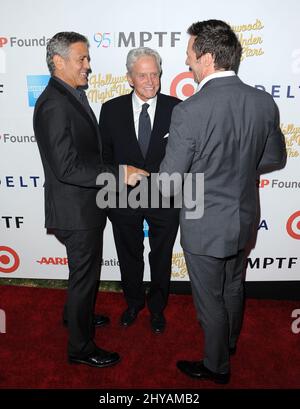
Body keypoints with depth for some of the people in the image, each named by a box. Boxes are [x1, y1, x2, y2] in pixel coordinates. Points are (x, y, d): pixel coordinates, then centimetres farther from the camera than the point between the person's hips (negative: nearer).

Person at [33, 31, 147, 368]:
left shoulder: (72, 96, 10)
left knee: (85, 270, 26)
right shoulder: (54, 104, -22)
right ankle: (81, 347, 28)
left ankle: (76, 314, 51)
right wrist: (119, 173, -27)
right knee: (84, 274, 6)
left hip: (83, 205, 10)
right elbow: (67, 168, -28)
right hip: (76, 210, -10)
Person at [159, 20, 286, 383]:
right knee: (233, 289, 28)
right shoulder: (264, 102, -7)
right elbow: (275, 159, 6)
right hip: (243, 218, 7)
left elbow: (170, 180, -19)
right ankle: (229, 344, 55)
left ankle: (216, 367, 40)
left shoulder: (189, 111, -26)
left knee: (210, 300, 16)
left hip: (205, 226, -6)